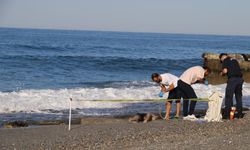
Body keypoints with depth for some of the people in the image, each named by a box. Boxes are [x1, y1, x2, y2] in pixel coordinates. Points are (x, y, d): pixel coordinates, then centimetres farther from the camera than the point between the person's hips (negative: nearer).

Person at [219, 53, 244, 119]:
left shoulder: (225, 61, 2)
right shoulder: (234, 60, 22)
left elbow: (225, 71, -10)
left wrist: (222, 73, 12)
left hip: (232, 79, -6)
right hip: (240, 78, 6)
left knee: (229, 97, 0)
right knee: (239, 97, 14)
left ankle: (227, 114, -1)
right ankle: (240, 114, 16)